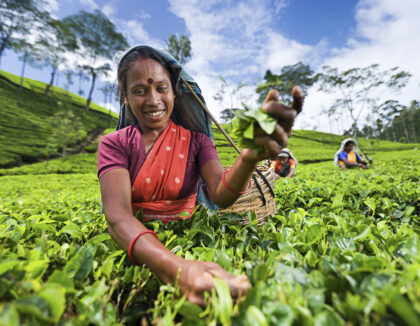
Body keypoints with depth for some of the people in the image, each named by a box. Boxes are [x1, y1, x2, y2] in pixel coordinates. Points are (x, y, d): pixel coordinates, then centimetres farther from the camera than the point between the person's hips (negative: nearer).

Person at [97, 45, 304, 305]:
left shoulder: (196, 141, 1)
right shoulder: (114, 144, -3)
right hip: (133, 245, 1)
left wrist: (249, 158, -38)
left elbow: (220, 194, -17)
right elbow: (117, 214, -20)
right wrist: (174, 269, -38)